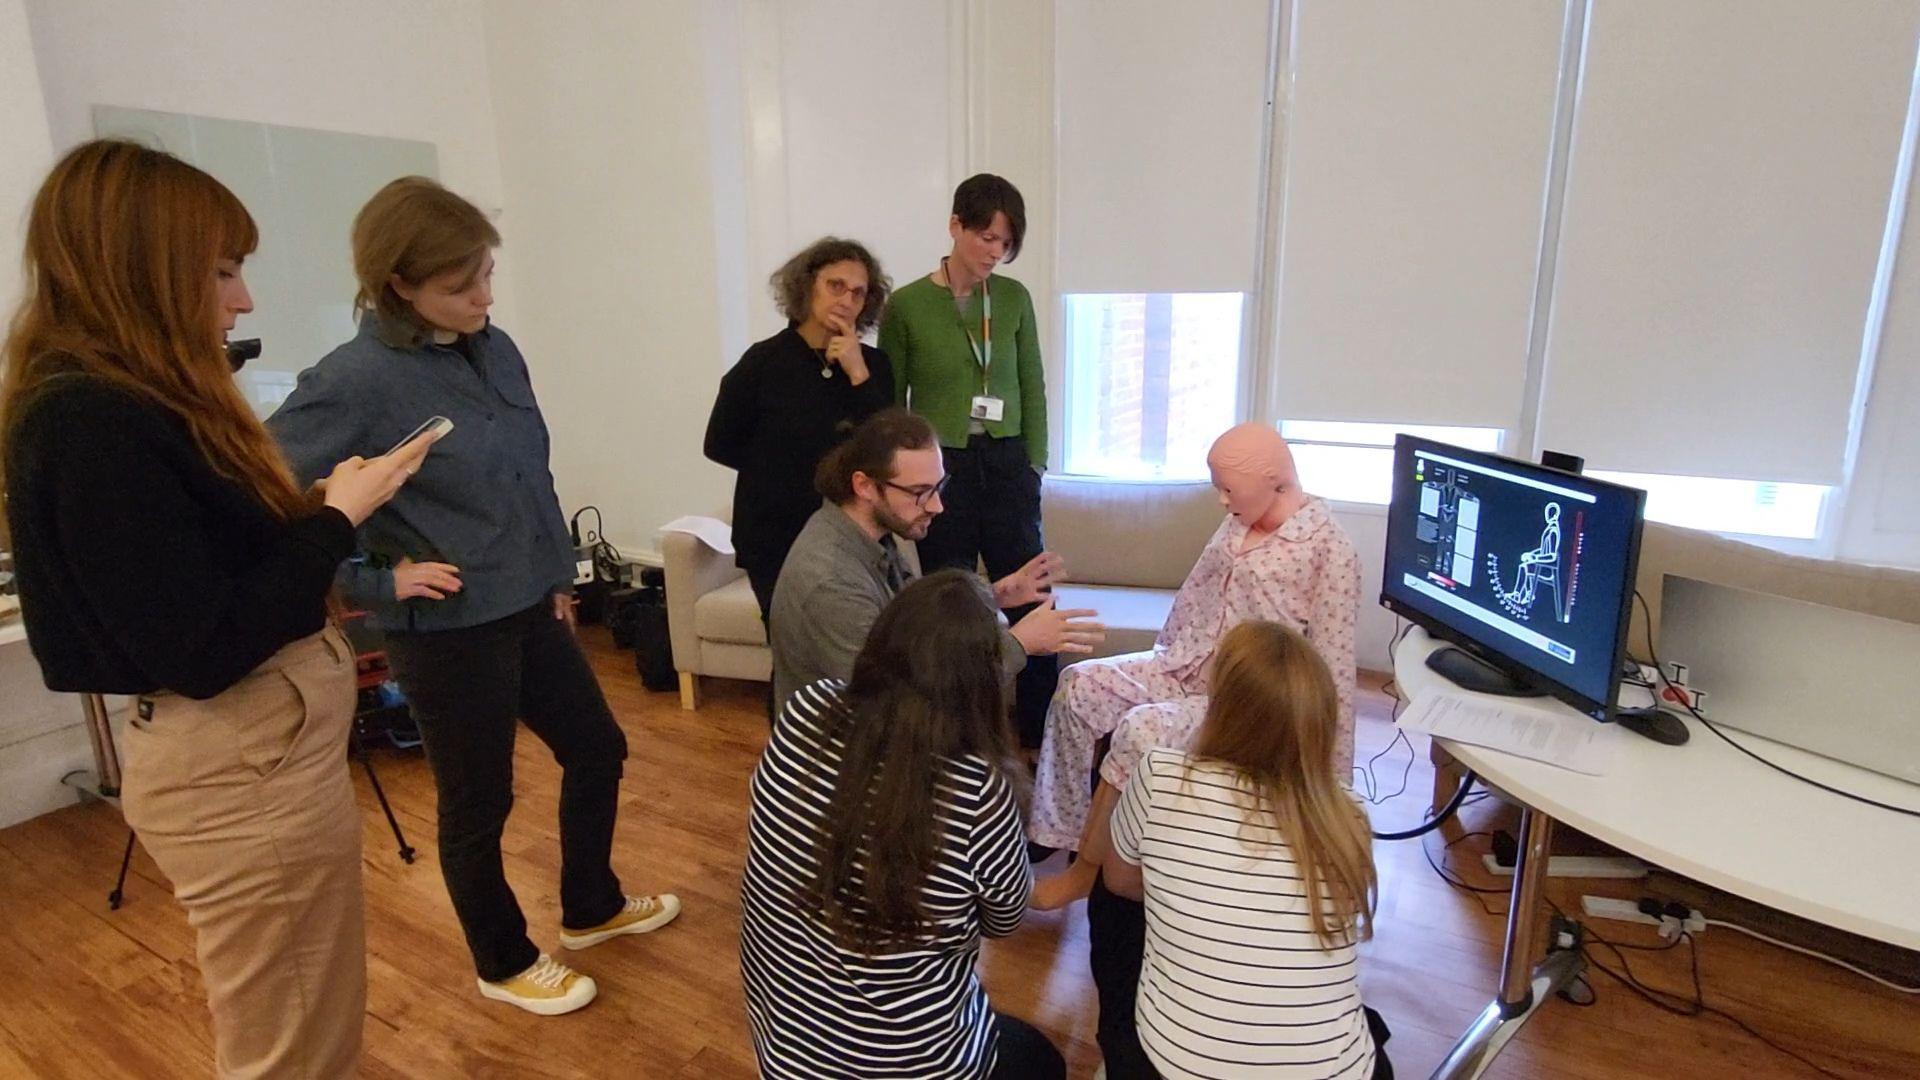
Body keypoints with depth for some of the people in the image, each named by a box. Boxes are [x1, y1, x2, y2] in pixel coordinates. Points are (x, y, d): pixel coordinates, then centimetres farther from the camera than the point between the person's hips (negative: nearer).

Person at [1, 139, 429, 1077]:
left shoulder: (130, 403, 9)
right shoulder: (93, 425, -21)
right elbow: (201, 649, -23)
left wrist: (329, 505, 1)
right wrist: (338, 518, -16)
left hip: (266, 747, 10)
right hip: (242, 770, -10)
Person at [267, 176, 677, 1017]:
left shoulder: (496, 350, 3)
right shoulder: (355, 380, -19)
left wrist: (556, 573, 14)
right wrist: (377, 581, -18)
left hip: (527, 608, 8)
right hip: (447, 630, -7)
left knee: (598, 750, 19)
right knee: (478, 804, 11)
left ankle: (592, 908, 43)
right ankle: (505, 964, 36)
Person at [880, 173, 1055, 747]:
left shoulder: (1014, 298, 4)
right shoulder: (906, 305, -4)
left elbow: (1033, 388, 9)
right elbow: (890, 403, 1)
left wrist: (1034, 463, 4)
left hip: (1007, 466, 3)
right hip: (941, 469, -2)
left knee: (1032, 601, 4)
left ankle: (1043, 731, 20)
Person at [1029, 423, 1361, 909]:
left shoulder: (1329, 548, -16)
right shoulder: (1239, 523, 6)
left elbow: (1331, 667, -15)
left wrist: (1330, 769, -12)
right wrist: (1161, 654, 23)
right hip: (1183, 666, 8)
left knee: (1142, 729, -31)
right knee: (1079, 686, -12)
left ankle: (1087, 869, -11)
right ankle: (1059, 837, -5)